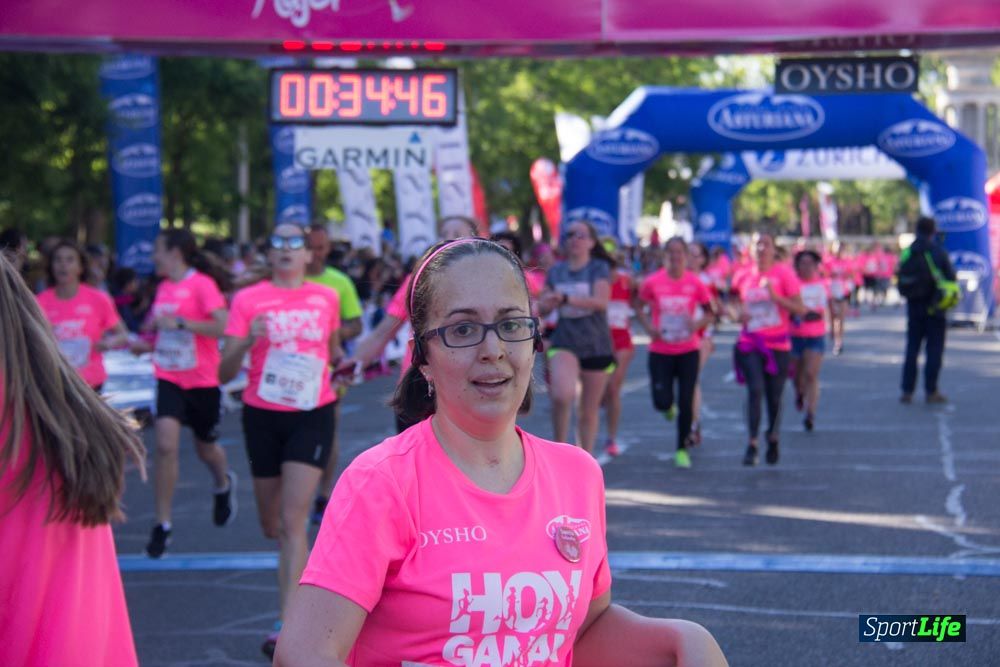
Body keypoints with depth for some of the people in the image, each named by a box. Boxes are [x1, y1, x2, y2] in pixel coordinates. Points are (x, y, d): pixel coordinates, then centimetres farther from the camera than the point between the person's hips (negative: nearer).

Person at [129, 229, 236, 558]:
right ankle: (162, 525, -8)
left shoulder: (202, 284, -13)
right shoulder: (164, 287, 7)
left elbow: (222, 326, -24)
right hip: (169, 379, 4)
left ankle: (224, 484, 50)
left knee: (206, 448, 15)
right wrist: (145, 342, 4)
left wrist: (179, 323, -27)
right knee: (166, 444, -14)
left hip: (203, 381, -4)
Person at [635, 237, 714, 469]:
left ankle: (682, 450, 15)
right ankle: (669, 407, 34)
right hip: (660, 351, 0)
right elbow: (639, 308, 9)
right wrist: (648, 327, -8)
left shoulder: (695, 283, -4)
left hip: (689, 350, 0)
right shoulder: (652, 282, -5)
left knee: (686, 403, -1)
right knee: (662, 402, -6)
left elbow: (710, 314, 5)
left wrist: (698, 323, -16)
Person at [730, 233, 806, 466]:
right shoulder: (744, 276, 7)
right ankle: (752, 445, -17)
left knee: (774, 396, 7)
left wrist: (776, 297, -20)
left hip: (778, 344, -1)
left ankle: (773, 440, 32)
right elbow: (739, 305, 24)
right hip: (750, 344, 1)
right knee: (755, 390, -17)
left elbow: (799, 309, -7)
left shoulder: (784, 273, -3)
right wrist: (739, 314, 2)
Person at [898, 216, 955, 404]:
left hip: (914, 306, 4)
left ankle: (907, 391, 8)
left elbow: (901, 280, 4)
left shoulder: (907, 253, 0)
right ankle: (931, 391, 1)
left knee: (912, 348, 10)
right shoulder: (939, 252, -11)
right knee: (934, 349, 3)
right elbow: (951, 277, -6)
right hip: (934, 308, -4)